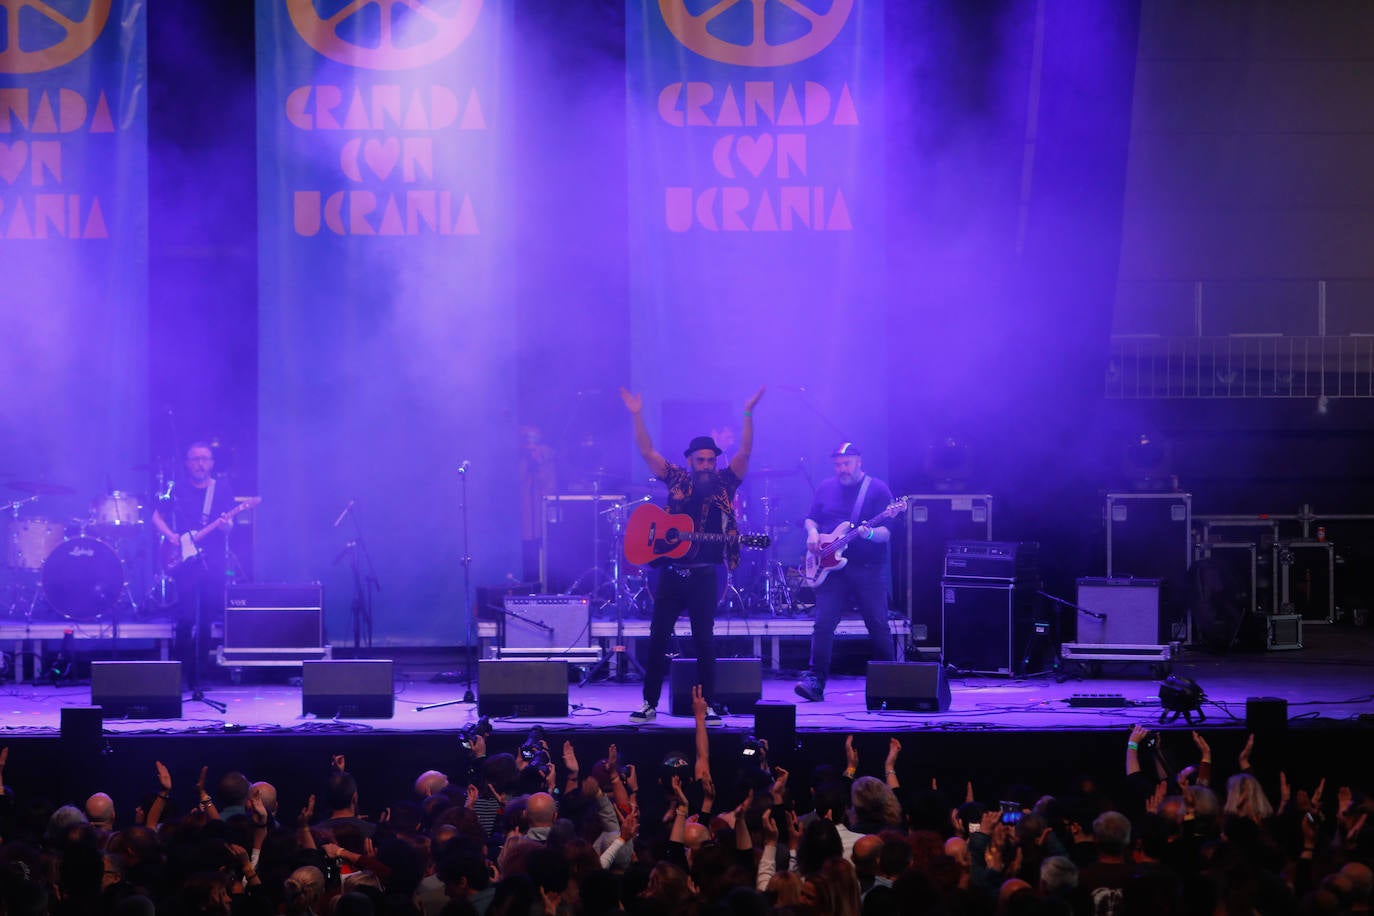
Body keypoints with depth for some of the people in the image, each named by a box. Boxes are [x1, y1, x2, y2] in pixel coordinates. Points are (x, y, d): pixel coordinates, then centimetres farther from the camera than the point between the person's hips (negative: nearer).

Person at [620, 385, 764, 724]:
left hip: (703, 576, -2)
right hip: (670, 572, 2)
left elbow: (744, 452, -8)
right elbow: (647, 451, 3)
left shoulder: (724, 484, 4)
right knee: (657, 638, 3)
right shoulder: (677, 480, 7)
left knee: (704, 641, -1)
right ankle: (649, 703, 10)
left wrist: (748, 414, -18)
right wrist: (637, 416, -7)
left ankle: (708, 706, 4)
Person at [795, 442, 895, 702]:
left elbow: (887, 532, -7)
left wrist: (870, 534, -28)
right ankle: (815, 681, -9)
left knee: (878, 626, 0)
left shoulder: (878, 490, -1)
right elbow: (811, 518, 22)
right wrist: (812, 532, 0)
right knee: (823, 624, -9)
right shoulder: (826, 488, 13)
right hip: (832, 566, 3)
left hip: (868, 570, -3)